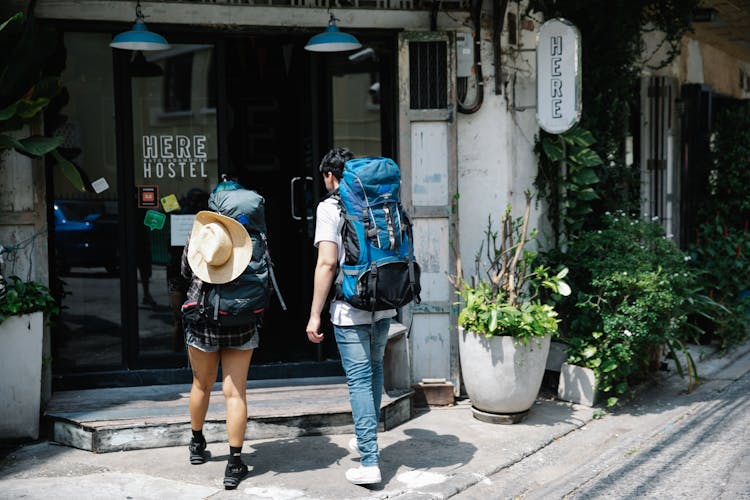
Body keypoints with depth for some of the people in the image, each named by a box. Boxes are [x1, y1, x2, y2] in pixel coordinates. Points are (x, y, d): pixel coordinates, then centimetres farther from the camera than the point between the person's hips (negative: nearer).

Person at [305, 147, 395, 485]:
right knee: (374, 368, 22)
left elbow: (327, 263, -14)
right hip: (384, 305, 6)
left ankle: (370, 463, -4)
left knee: (359, 379, -3)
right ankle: (366, 441, 36)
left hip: (351, 308, -6)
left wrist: (315, 315, -10)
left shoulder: (329, 207, -7)